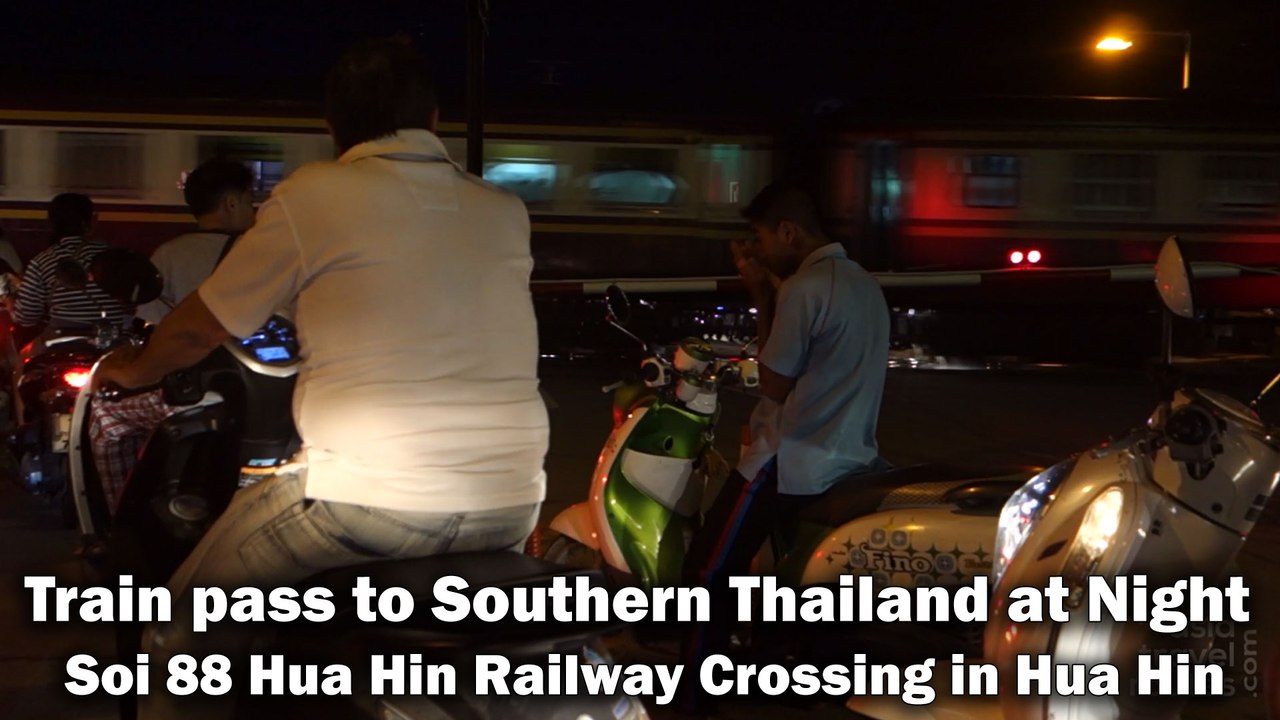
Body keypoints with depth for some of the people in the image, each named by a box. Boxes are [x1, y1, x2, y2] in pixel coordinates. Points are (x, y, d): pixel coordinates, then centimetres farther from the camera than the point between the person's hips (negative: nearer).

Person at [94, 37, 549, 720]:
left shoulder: (312, 197, -1)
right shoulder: (506, 212, 11)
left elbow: (195, 332, 7)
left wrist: (133, 369, 28)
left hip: (370, 501, -5)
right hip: (510, 508, 5)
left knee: (184, 635, 12)